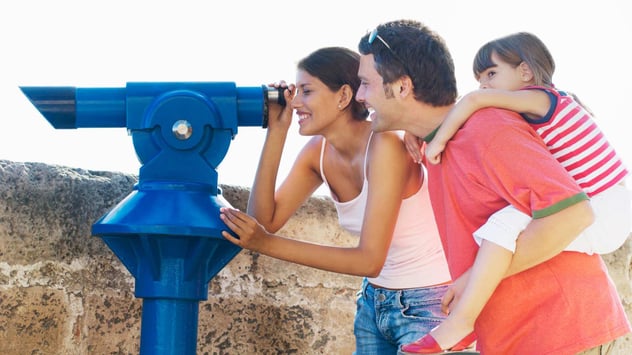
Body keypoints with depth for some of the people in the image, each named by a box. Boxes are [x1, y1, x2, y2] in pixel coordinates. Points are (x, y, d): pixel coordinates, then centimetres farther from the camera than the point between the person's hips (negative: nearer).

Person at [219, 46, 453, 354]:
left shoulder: (384, 146, -23)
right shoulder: (317, 152, -2)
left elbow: (369, 260, -27)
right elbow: (266, 221, -10)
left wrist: (268, 244, -30)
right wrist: (276, 131, -13)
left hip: (426, 305, -7)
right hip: (375, 302, 7)